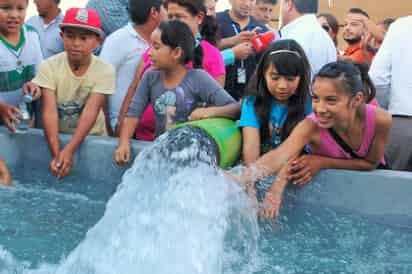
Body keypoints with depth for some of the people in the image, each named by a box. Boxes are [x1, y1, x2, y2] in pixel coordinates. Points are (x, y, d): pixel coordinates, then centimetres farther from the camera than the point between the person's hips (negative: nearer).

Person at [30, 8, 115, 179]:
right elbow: (49, 111, -18)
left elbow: (91, 111, -19)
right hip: (56, 136, 1)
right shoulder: (49, 66, -10)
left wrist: (69, 150, -30)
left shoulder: (105, 70, -12)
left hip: (91, 138, -1)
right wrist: (56, 153, -29)